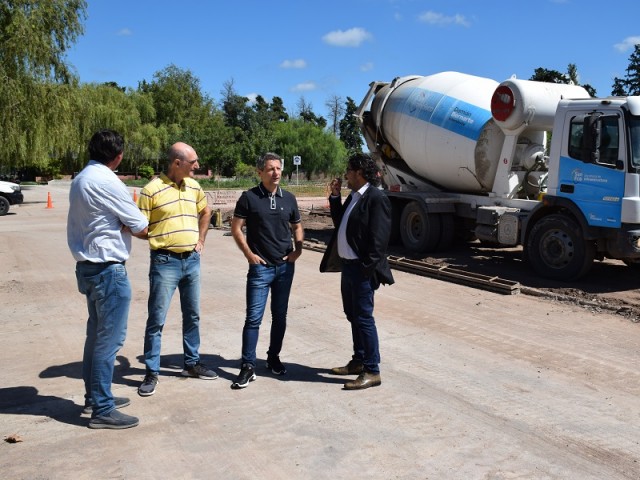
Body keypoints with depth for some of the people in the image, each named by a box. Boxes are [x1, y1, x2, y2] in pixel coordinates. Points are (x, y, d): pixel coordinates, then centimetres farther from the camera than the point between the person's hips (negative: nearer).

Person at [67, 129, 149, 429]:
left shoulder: (81, 178, 11)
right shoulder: (106, 181, -18)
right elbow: (141, 227, -14)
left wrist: (121, 225, -5)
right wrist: (139, 230, 5)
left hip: (88, 266, 10)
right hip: (108, 269, -10)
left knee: (97, 334, 18)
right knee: (110, 338, -3)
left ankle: (94, 396, 30)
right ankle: (102, 409, 4)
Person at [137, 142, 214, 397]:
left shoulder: (194, 186, 6)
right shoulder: (152, 190, -13)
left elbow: (206, 211, 24)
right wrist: (161, 238, -13)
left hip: (192, 260, 6)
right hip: (165, 262, -6)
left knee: (192, 315, 16)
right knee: (156, 319, 0)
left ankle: (192, 363, 30)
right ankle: (152, 372, 12)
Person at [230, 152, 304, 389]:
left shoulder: (289, 198, 6)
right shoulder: (249, 197, -5)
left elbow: (297, 226, 17)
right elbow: (236, 228, -3)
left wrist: (298, 248, 1)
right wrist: (249, 254, -9)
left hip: (285, 266, 4)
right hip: (260, 266, -4)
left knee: (280, 315, 11)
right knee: (254, 317, -5)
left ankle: (274, 357, 27)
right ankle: (248, 366, 2)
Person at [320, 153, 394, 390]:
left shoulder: (376, 198, -15)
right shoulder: (353, 197, 13)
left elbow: (378, 238, -19)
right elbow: (339, 223, 20)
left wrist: (367, 268, -19)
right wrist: (335, 197, 11)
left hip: (362, 269, -9)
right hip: (347, 265, 10)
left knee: (364, 318, -3)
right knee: (353, 316, 18)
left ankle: (372, 371, 7)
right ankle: (358, 361, 31)